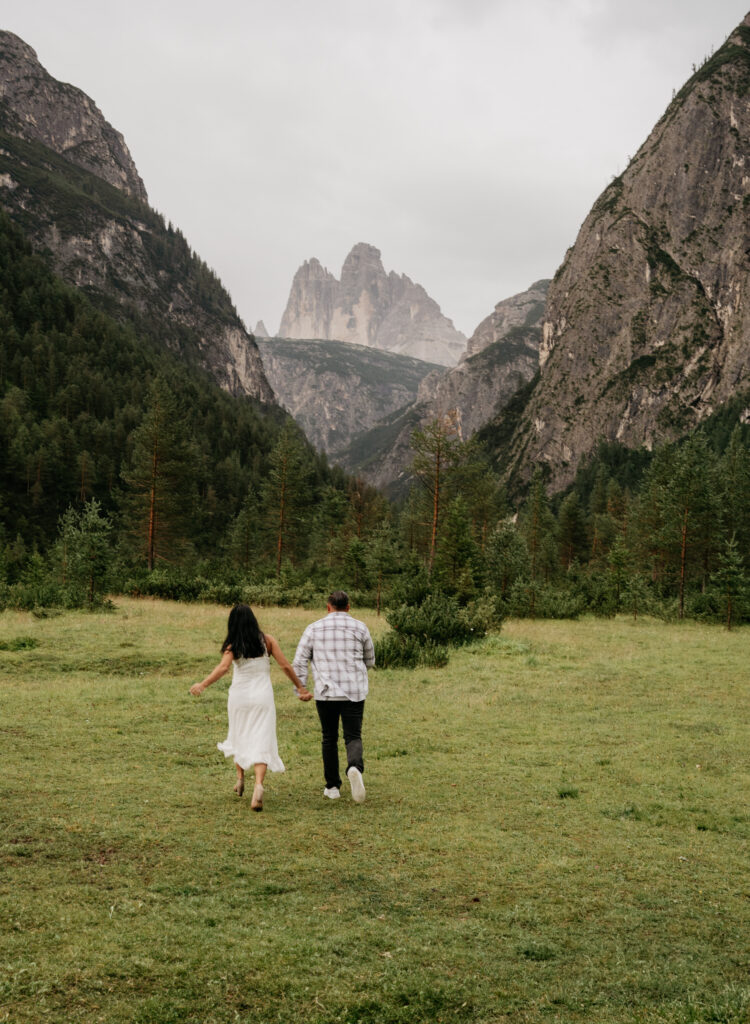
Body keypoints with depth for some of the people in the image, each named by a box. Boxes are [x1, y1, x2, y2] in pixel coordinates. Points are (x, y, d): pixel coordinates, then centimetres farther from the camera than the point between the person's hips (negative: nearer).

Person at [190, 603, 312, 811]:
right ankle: (258, 785, -23)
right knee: (261, 743, -4)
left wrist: (203, 684, -25)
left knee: (240, 737, 24)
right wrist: (300, 687, 7)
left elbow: (223, 667, -21)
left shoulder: (232, 646, -4)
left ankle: (240, 778, 30)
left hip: (239, 696, 0)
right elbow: (285, 666, -1)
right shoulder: (267, 640, 0)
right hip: (262, 696, 0)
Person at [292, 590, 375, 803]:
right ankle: (355, 768, -28)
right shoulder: (360, 628, 4)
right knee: (353, 738, 2)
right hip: (354, 692, 0)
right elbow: (369, 662, 14)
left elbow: (299, 661, -1)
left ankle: (332, 786, 19)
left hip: (326, 692, 1)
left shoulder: (314, 629, 4)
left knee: (330, 739, 15)